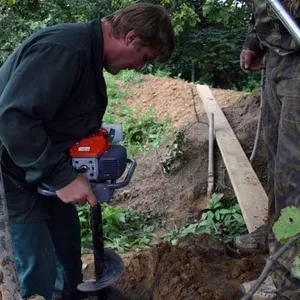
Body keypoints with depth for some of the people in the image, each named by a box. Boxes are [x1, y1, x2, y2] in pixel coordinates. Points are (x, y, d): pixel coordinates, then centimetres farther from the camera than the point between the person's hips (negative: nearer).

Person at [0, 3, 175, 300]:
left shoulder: (89, 52, 5)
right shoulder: (64, 48, -28)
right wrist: (62, 176, -29)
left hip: (45, 169, 10)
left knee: (67, 239, 22)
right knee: (40, 273, -2)